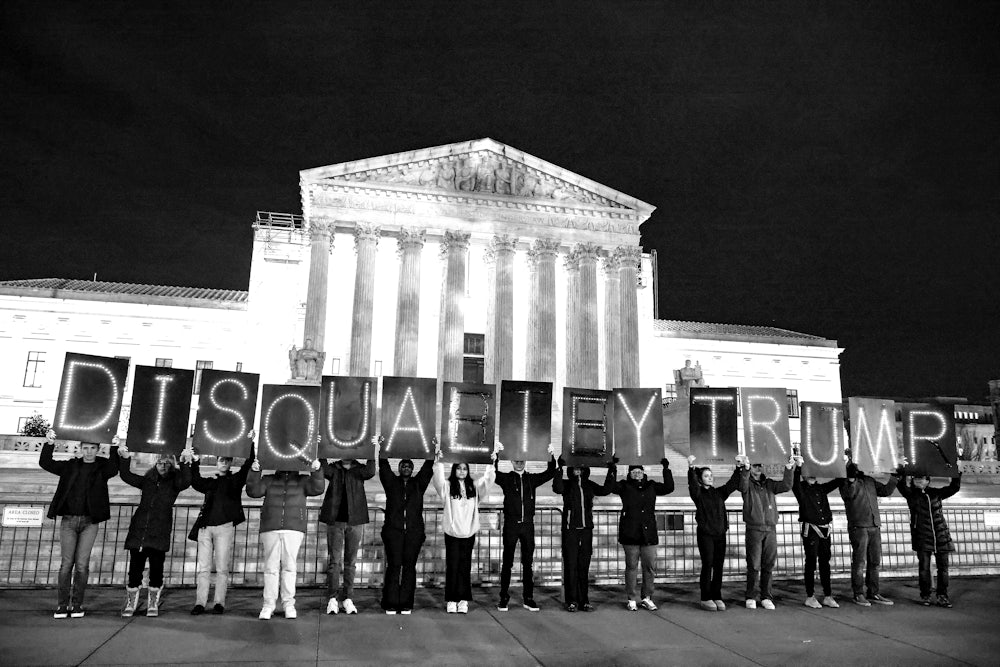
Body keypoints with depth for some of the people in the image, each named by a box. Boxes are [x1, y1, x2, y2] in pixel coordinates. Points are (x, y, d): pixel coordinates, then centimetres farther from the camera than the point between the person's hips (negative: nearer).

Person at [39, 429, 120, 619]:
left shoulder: (102, 467, 3)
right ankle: (63, 604, 7)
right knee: (66, 563, 1)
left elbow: (113, 469, -17)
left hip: (89, 522, -1)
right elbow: (45, 463, 3)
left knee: (82, 564, -1)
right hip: (68, 520, 1)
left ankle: (77, 604, 7)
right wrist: (49, 444, -13)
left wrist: (114, 449, -32)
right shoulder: (70, 466, 9)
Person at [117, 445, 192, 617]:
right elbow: (126, 476, 7)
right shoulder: (147, 480, 15)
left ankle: (153, 604, 14)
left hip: (159, 532, -2)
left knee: (156, 568, -2)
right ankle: (130, 603, 20)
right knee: (135, 567, 4)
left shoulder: (174, 481, 7)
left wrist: (185, 464, -29)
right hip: (138, 530, 2)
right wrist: (125, 459, -8)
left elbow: (185, 482, -14)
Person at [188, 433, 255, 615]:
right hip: (205, 526, 2)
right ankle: (200, 603, 3)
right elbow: (195, 482, 2)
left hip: (225, 526, -2)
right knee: (203, 567, 1)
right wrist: (195, 463, -7)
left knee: (222, 567, -2)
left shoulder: (236, 479, 11)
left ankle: (219, 603, 1)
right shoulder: (209, 481, 19)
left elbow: (248, 465, -1)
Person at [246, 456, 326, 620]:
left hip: (294, 529, 0)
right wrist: (254, 472, -13)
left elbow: (317, 489, -3)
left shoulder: (302, 481, 12)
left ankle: (289, 604, 6)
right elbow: (253, 491, 0)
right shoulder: (268, 480, 14)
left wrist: (316, 471, -17)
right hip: (270, 529, 1)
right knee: (270, 567, 1)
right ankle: (268, 605, 6)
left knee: (289, 566, -1)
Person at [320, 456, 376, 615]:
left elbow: (370, 472, -16)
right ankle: (332, 599, 4)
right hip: (335, 520, -1)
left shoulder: (359, 469, 7)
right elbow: (321, 470, -15)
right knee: (334, 561, -1)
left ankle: (347, 599, 11)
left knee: (350, 562, 5)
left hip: (354, 520, 1)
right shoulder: (333, 468, 7)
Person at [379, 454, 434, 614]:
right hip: (393, 530, -1)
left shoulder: (418, 483, 14)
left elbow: (427, 467, 8)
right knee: (394, 565, -3)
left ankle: (406, 604, 5)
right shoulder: (391, 482, 12)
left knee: (409, 566, 1)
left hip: (414, 531, 1)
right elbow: (383, 466, 4)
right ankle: (391, 604, 3)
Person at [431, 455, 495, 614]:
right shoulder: (448, 485, -1)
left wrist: (491, 466, -12)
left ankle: (463, 600, 13)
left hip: (469, 532, 2)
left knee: (465, 566, 6)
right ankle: (451, 600, 10)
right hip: (452, 531, -2)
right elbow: (438, 480, -19)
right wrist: (439, 463, -31)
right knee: (452, 565, 2)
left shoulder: (474, 486, 8)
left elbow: (487, 480, 0)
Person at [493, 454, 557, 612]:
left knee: (528, 562, 7)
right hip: (511, 524, -2)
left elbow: (550, 473, 2)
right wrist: (496, 458, -29)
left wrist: (550, 456, -13)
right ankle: (504, 598, 9)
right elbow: (493, 473, -15)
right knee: (507, 562, 3)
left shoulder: (532, 479, 10)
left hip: (528, 524, 2)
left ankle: (528, 598, 14)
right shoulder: (506, 478, 3)